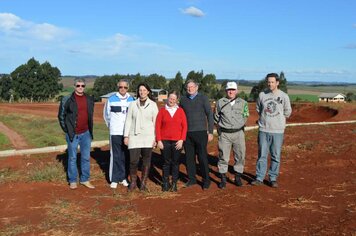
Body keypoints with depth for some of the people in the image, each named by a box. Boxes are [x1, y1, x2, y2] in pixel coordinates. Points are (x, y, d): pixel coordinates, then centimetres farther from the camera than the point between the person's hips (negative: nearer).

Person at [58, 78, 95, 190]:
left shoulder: (89, 99, 5)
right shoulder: (67, 100, -7)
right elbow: (61, 116, 0)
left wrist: (90, 129, 11)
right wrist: (67, 130, -2)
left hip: (86, 133, 4)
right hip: (73, 134, -3)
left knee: (86, 157, 9)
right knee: (72, 158, 6)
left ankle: (85, 179, 21)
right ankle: (72, 181, 17)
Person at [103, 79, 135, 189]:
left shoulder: (132, 100, 3)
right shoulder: (111, 99, 0)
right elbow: (106, 114, 11)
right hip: (115, 132, -2)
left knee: (125, 156, 7)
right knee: (115, 156, -1)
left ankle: (123, 177, 18)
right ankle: (114, 179, 7)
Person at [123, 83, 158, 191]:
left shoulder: (153, 105, 3)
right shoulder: (133, 104, 6)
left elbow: (156, 122, 2)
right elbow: (128, 120, 7)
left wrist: (156, 138, -2)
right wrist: (126, 136, 2)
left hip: (148, 136, 0)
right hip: (134, 136, 0)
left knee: (146, 161, 4)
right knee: (133, 160, -5)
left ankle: (143, 183, 17)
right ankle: (133, 182, 13)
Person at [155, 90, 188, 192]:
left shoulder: (180, 111, 4)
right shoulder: (162, 110, 3)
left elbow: (184, 126, 3)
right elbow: (158, 126, 1)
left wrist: (181, 140, -6)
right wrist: (159, 140, -5)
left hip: (177, 141, 0)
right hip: (164, 141, 0)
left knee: (175, 162, 7)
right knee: (166, 162, 7)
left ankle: (174, 183, 17)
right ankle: (165, 183, 17)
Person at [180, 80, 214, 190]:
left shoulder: (203, 98, 0)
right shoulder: (183, 100, 10)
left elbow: (210, 115, 0)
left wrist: (210, 132, -6)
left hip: (200, 132, -3)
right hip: (187, 133, 4)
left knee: (202, 157, -1)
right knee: (189, 157, 8)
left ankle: (206, 180, 10)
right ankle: (192, 179, 21)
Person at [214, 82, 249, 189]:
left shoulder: (243, 103, 5)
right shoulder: (220, 102, 3)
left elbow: (245, 117, 13)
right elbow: (216, 118, 12)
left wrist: (239, 125, 5)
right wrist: (223, 126, 10)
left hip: (238, 133, 1)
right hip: (224, 134, -1)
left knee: (240, 156, 5)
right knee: (223, 156, 1)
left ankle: (237, 177, 19)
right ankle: (223, 179, 11)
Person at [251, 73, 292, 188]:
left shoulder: (284, 96, -2)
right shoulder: (262, 95, 3)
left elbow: (287, 112, 7)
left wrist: (276, 118, 6)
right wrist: (265, 118, 6)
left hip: (278, 130, -1)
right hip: (263, 130, 1)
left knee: (276, 156, 6)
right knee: (262, 155, 5)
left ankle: (273, 179, 17)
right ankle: (259, 178, 13)